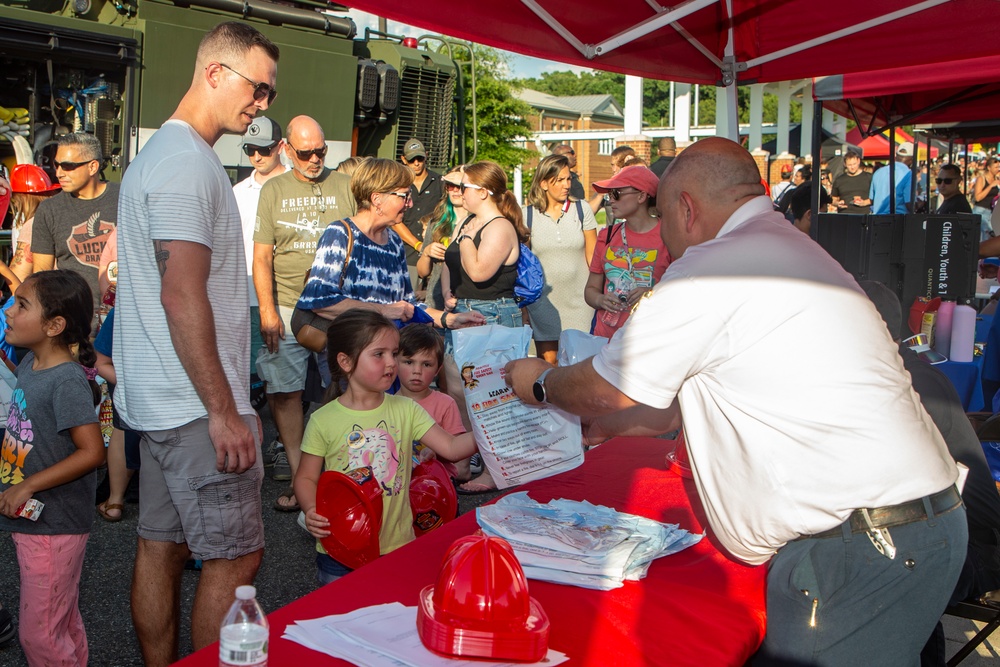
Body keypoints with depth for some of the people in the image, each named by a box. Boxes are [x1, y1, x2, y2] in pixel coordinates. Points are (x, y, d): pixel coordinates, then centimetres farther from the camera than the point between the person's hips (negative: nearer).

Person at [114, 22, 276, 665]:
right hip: (198, 404, -10)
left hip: (163, 400, 10)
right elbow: (183, 297, -23)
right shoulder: (188, 161, -15)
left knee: (162, 547, 15)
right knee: (236, 556, -2)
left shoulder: (164, 151, 18)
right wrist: (224, 411, -20)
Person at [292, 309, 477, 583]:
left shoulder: (405, 410, -1)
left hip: (397, 546, 2)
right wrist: (312, 510, -18)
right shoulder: (324, 421, -8)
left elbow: (451, 447, -7)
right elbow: (306, 477, 0)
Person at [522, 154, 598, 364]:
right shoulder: (526, 214, 1)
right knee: (547, 362, 3)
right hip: (543, 300, 0)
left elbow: (593, 257, 5)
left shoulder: (582, 210, 3)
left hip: (578, 300, 0)